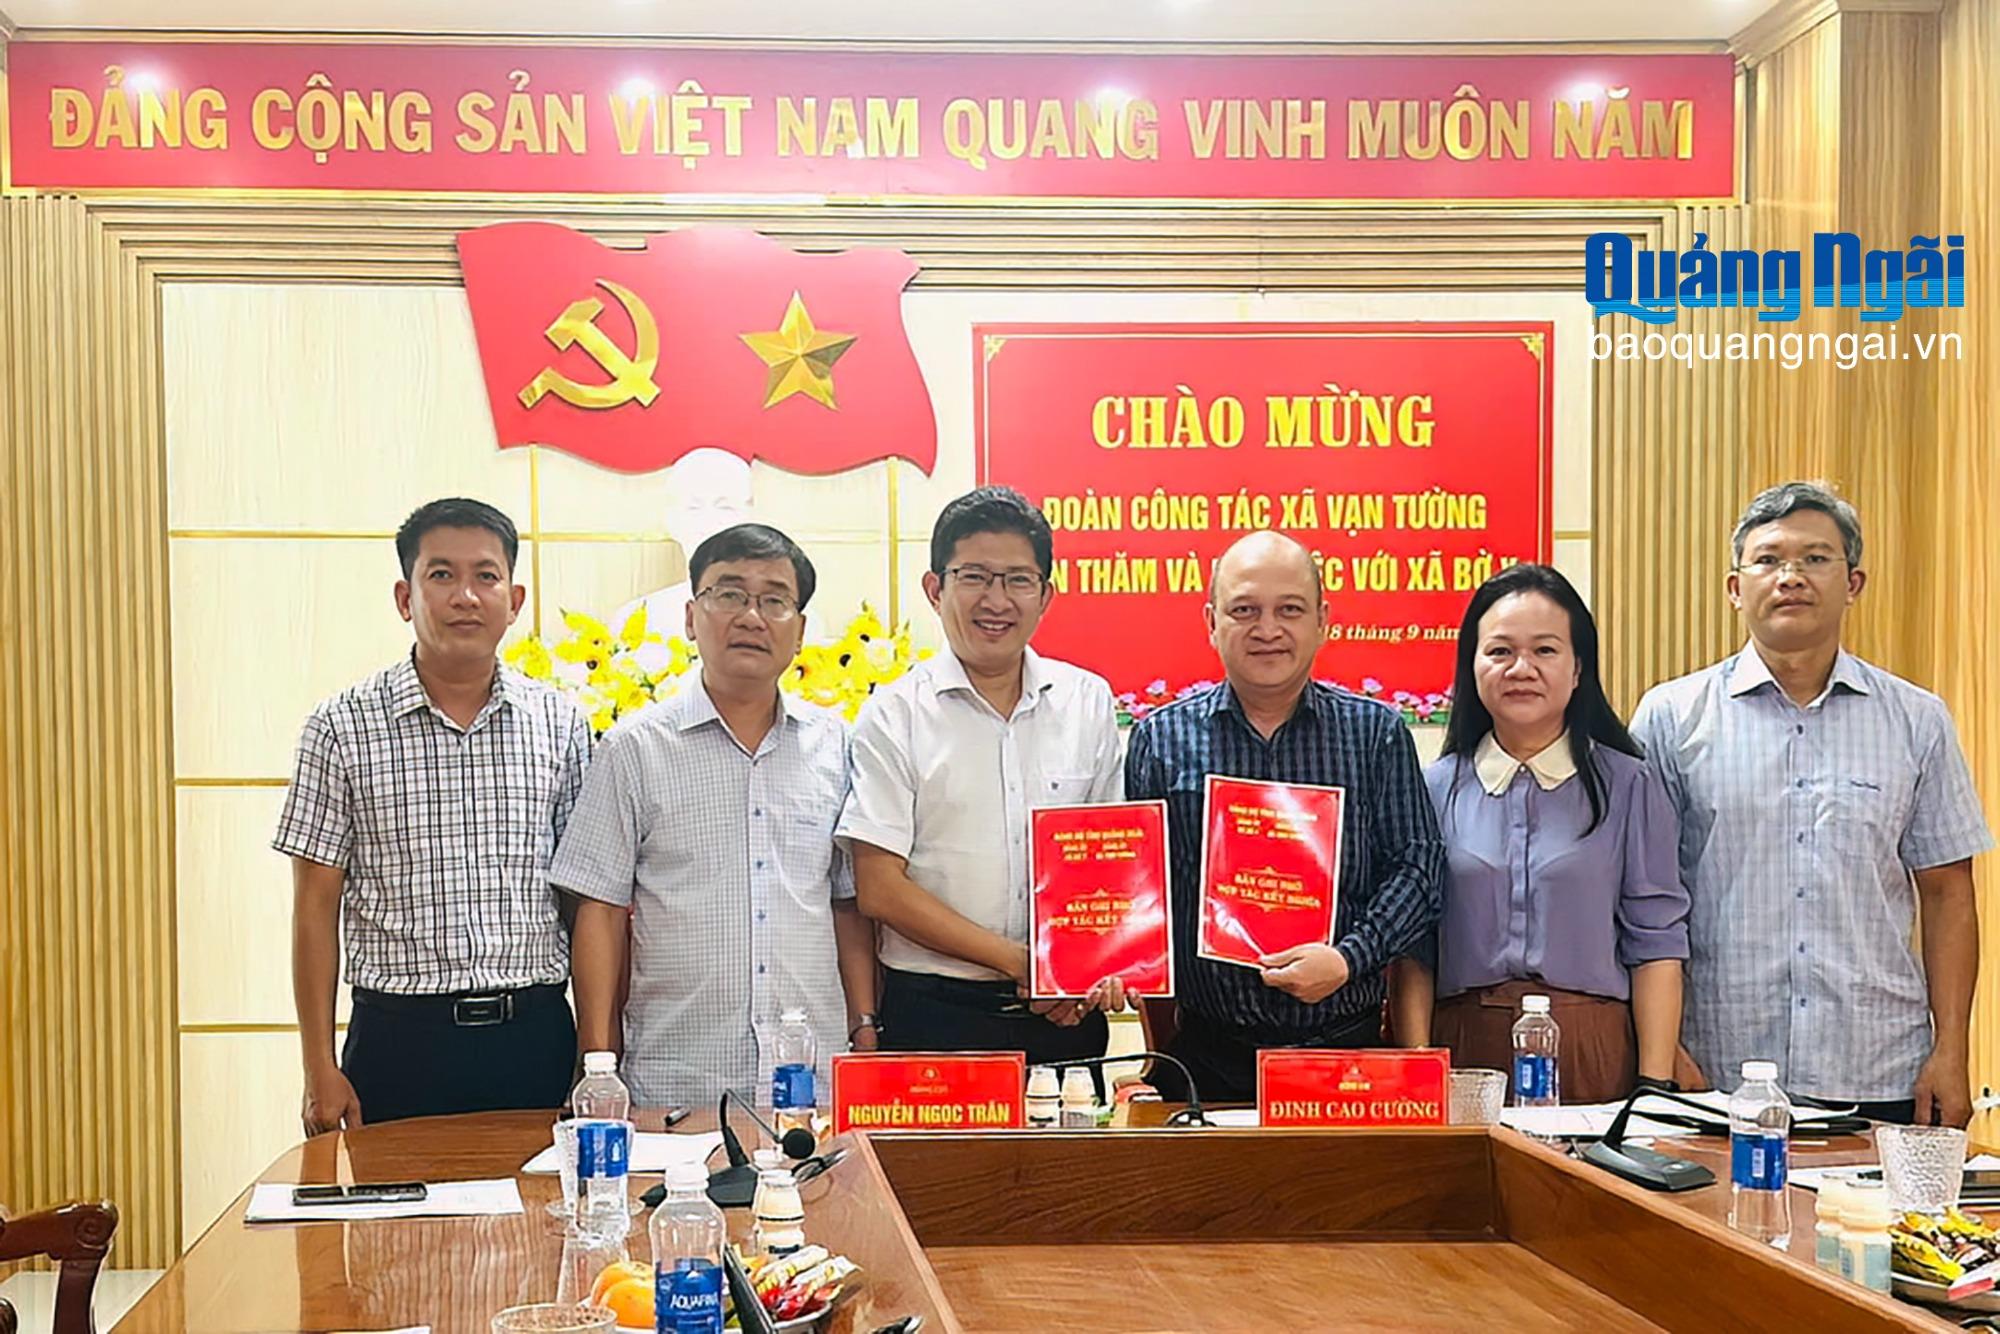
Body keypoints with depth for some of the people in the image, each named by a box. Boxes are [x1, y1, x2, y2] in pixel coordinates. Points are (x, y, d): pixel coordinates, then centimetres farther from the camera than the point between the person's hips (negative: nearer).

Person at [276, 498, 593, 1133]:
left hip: (535, 1035, 2)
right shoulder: (342, 727, 0)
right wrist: (320, 1070, -3)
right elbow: (316, 906, 1)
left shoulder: (561, 724, 6)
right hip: (400, 1037, -2)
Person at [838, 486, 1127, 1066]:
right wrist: (1018, 960, -12)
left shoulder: (1089, 702, 7)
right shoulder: (893, 716, -3)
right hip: (935, 1013, -3)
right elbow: (880, 889, -7)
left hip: (1066, 1013, 3)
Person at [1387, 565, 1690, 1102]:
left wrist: (1656, 1084, -6)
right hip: (1464, 1050, 1)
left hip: (1594, 1055, 0)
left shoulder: (1629, 786, 4)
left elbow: (1656, 944, 2)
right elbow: (1411, 950, 5)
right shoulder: (1436, 788, 6)